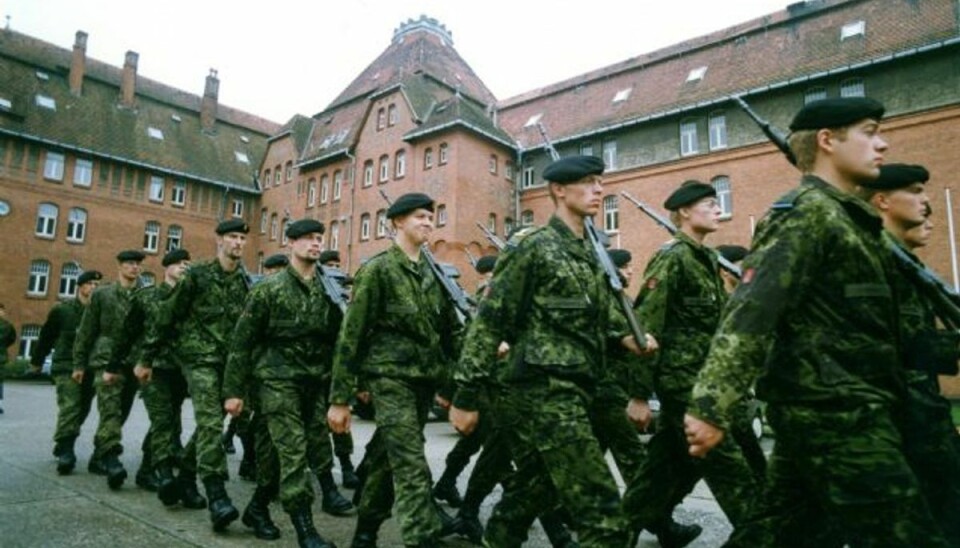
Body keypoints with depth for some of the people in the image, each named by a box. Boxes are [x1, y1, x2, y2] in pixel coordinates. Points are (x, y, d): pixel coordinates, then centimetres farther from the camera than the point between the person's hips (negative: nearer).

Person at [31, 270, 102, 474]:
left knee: (82, 410, 10)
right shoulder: (62, 310, 1)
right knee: (69, 407, -15)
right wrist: (37, 361, 20)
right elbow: (46, 336, 11)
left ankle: (63, 445, 29)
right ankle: (65, 451, -13)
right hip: (66, 367, -2)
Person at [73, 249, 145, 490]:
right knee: (110, 412, -15)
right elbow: (86, 331, 7)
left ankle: (98, 457, 24)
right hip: (107, 361, -2)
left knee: (120, 414, 9)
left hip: (133, 364, 3)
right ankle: (111, 458, -21)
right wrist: (79, 363, 5)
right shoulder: (102, 294, 6)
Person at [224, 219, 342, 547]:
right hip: (279, 379, -5)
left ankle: (258, 506, 30)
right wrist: (233, 390, -5)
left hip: (316, 383, 5)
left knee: (313, 447, 9)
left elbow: (338, 340, 10)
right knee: (292, 451, -7)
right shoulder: (270, 288, -4)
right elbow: (242, 340, -3)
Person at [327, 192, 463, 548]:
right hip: (390, 376, -6)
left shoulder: (434, 273, 11)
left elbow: (452, 330, 14)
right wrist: (340, 397, -10)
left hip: (424, 378, 6)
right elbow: (351, 335, -8)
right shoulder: (377, 268, -6)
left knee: (388, 458, 17)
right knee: (413, 469, -11)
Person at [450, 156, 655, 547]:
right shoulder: (535, 247, -8)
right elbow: (490, 322, -11)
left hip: (573, 391, 9)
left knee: (529, 492, 19)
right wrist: (466, 396, -13)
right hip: (546, 392, -9)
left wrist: (627, 337, 5)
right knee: (601, 510, -9)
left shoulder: (590, 255, 17)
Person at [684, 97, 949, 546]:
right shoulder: (807, 212, -12)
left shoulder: (842, 215, 18)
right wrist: (712, 407, -31)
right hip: (834, 412, -10)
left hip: (825, 408, 10)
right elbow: (750, 313, -24)